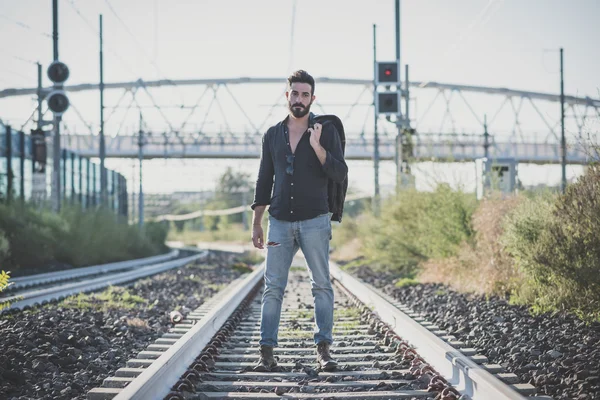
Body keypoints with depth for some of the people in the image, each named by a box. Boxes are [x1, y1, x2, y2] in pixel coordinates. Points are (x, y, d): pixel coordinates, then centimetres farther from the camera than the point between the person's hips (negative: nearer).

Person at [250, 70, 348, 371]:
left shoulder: (326, 131, 1)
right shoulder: (272, 135, 9)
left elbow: (340, 174, -9)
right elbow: (264, 181, 12)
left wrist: (317, 146, -23)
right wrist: (256, 223, 8)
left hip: (315, 221, -2)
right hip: (280, 223, 2)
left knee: (321, 286, -3)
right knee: (273, 288, -2)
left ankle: (323, 350, -1)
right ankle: (267, 352, -1)